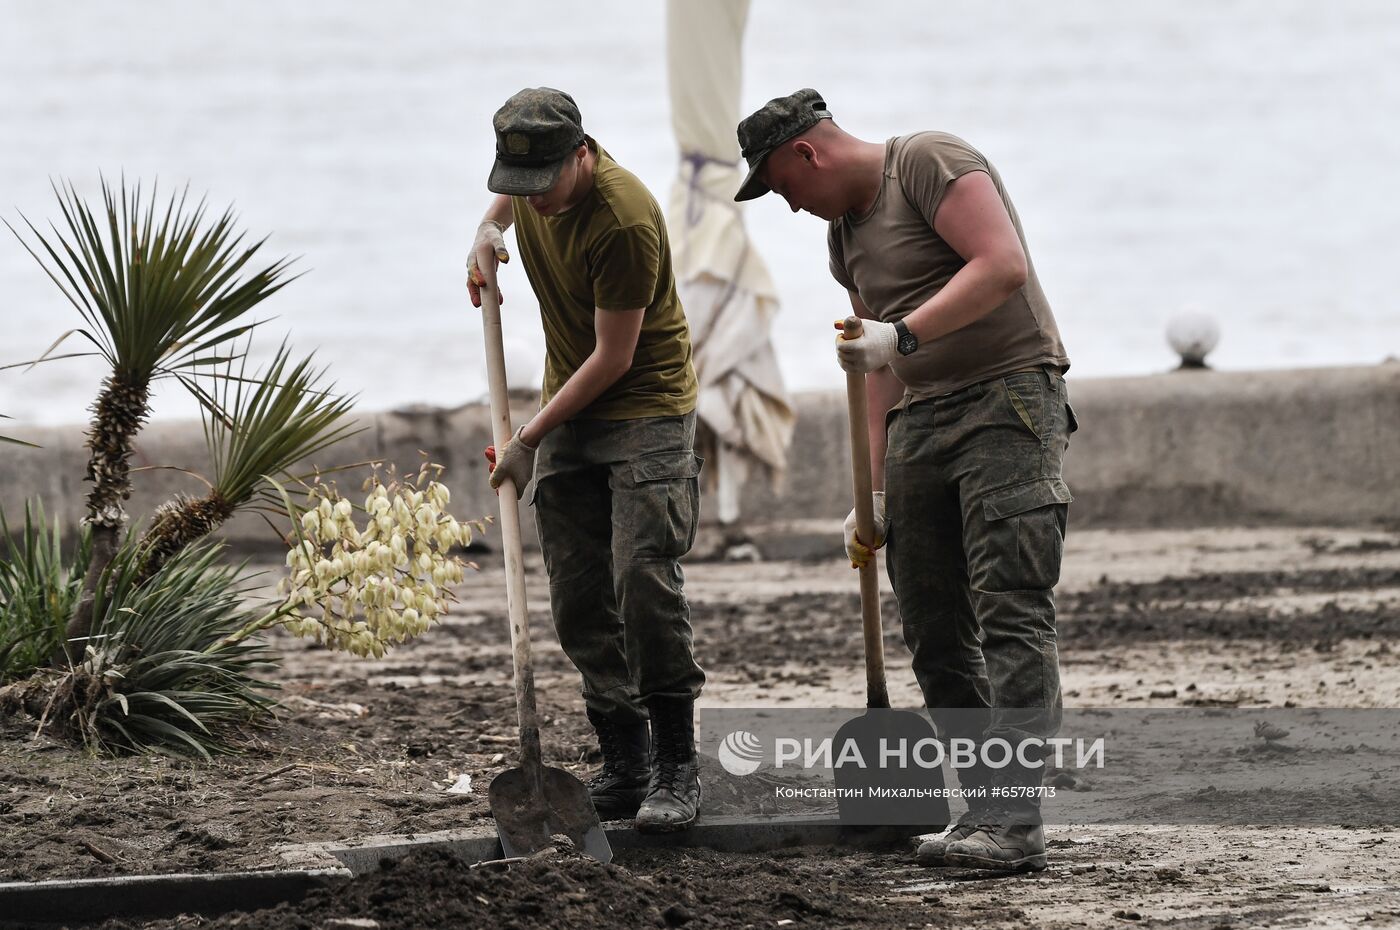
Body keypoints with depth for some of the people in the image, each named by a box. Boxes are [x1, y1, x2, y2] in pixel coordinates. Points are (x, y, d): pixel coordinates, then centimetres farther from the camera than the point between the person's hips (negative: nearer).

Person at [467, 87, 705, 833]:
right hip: (569, 409, 7)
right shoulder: (532, 174, -3)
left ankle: (676, 770, -11)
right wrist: (489, 230, 6)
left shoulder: (624, 222, -27)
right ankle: (625, 765, 8)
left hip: (645, 408, -7)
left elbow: (614, 357, -21)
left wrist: (529, 440, -16)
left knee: (644, 582, -17)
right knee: (580, 602, 3)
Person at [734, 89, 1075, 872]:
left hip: (1009, 401, -9)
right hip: (921, 423, 9)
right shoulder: (845, 231, 19)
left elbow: (1002, 265, -21)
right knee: (936, 633, 3)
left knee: (1011, 614, -16)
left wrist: (903, 335, -26)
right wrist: (876, 493, 19)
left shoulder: (929, 162, -7)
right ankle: (987, 808, 7)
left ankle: (1016, 823, -24)